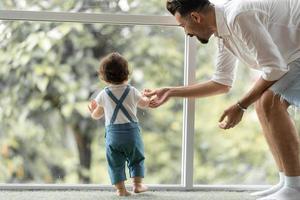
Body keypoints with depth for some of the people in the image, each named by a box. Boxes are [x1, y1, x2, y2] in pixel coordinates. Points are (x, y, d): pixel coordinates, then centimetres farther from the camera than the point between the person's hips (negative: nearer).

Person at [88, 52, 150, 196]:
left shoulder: (103, 95, -1)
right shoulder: (132, 92, -1)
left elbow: (97, 115, 10)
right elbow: (144, 104, 18)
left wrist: (93, 111, 33)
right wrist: (147, 99, 41)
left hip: (112, 132, 0)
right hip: (131, 130, 0)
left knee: (115, 162, 7)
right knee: (136, 158, 17)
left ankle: (120, 188, 5)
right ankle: (137, 184, 16)